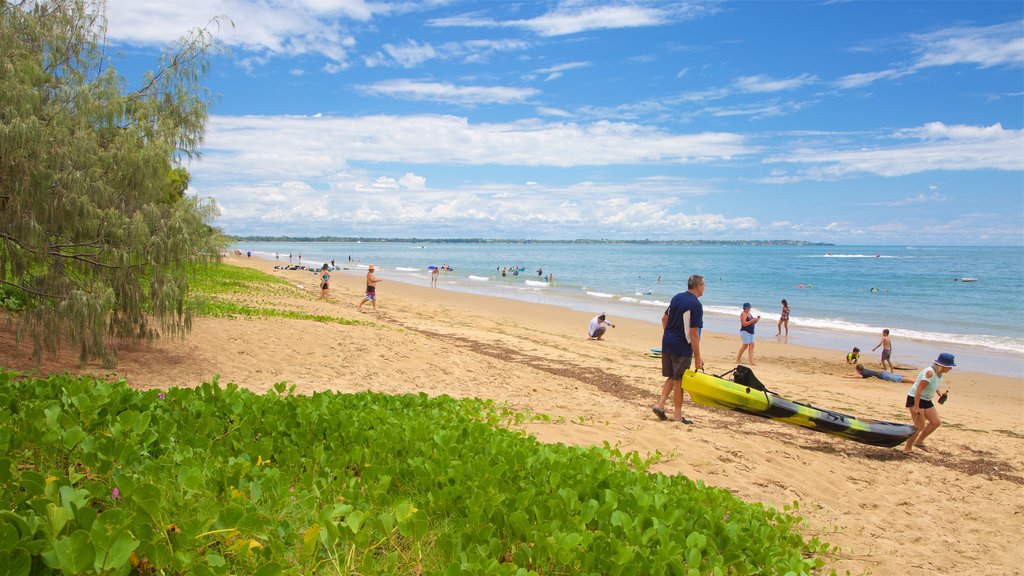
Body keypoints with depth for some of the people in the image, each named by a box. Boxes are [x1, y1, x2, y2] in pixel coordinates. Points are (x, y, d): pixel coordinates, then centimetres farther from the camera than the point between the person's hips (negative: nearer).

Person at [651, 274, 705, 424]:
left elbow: (664, 318, 17)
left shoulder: (677, 297, 9)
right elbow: (693, 333, -18)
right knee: (679, 380, 2)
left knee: (672, 377, 19)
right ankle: (677, 415, 11)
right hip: (682, 347, -7)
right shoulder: (696, 305, -16)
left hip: (667, 344, 7)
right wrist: (697, 357, -14)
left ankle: (660, 404, 11)